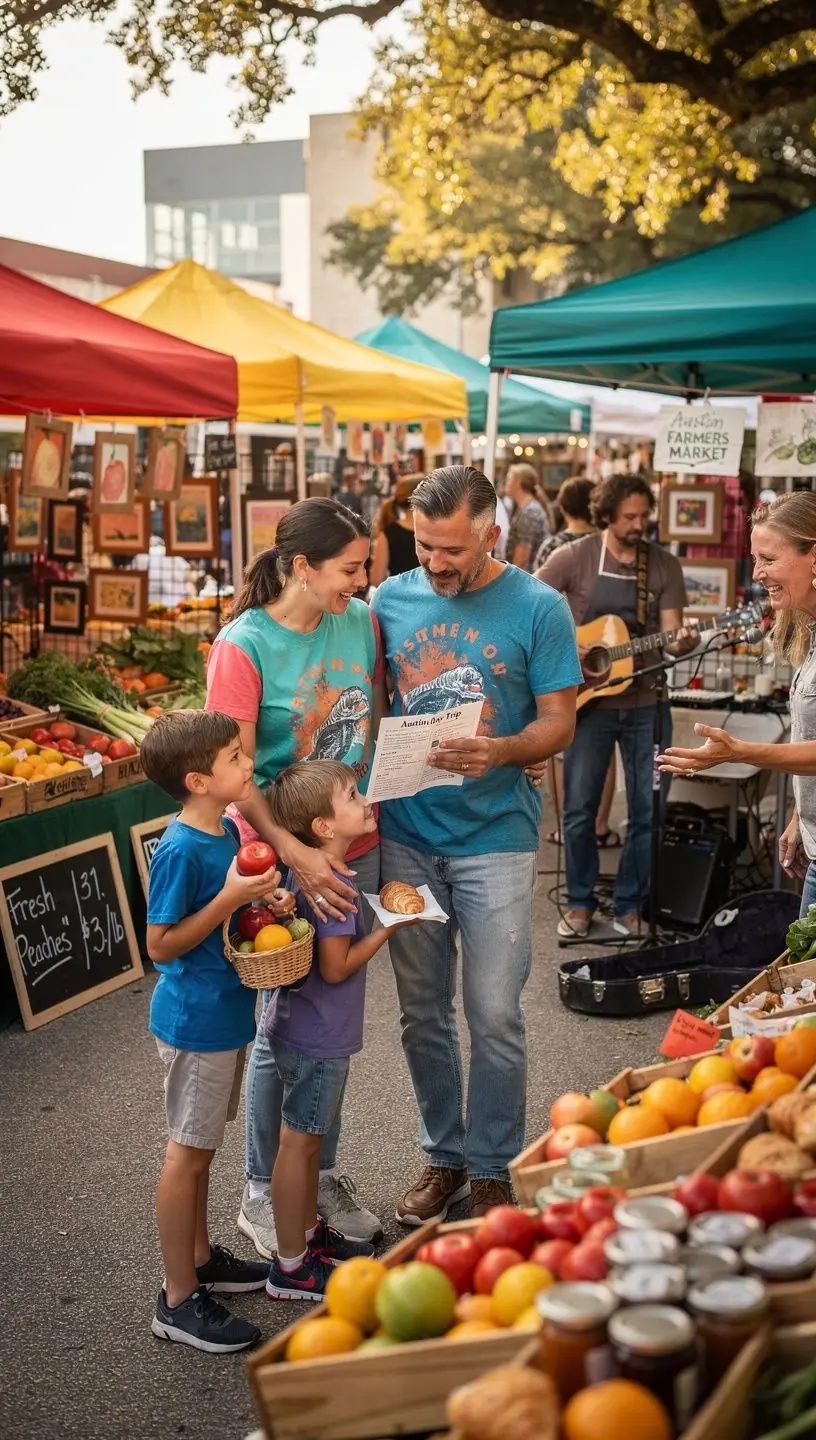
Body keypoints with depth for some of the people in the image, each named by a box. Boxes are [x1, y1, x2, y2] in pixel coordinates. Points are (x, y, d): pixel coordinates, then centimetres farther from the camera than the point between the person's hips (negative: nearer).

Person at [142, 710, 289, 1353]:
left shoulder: (226, 830, 2)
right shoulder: (180, 850, -24)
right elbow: (161, 944, -21)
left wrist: (262, 898, -3)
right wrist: (231, 896, -27)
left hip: (225, 1012, 9)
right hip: (196, 1021, -9)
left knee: (201, 1147, 22)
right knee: (189, 1153, 3)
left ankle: (201, 1257, 38)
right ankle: (179, 1301, 16)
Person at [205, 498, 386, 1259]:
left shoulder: (363, 622, 0)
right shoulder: (244, 644, -17)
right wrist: (295, 853, -29)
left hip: (355, 849, 5)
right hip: (282, 857, -5)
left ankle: (323, 1174, 34)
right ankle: (262, 1192, 25)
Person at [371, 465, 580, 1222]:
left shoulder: (538, 608, -6)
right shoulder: (391, 600, 3)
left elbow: (558, 723, -5)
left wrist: (500, 751, -25)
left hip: (495, 838, -3)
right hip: (406, 836, 3)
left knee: (493, 1017, 3)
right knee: (422, 1012, 13)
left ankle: (492, 1169, 22)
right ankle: (444, 1154, 31)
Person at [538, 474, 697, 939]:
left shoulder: (665, 565, 1)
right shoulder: (576, 557, -5)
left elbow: (670, 633, -2)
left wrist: (680, 643, -25)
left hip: (646, 704, 2)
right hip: (589, 698, -2)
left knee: (649, 811, 4)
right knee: (579, 809, 3)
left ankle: (629, 905, 19)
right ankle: (580, 901, 21)